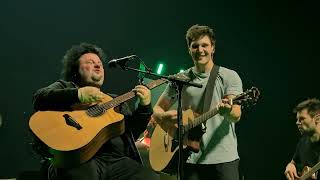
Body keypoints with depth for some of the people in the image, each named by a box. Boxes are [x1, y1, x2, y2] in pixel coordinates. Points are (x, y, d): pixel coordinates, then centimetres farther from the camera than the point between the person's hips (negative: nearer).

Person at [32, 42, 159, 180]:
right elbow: (39, 98, -2)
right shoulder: (65, 86, 20)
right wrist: (78, 94, -13)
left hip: (117, 160, 5)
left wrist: (145, 107, 7)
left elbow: (131, 134, 21)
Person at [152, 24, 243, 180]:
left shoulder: (229, 77, 2)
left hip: (224, 159, -2)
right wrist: (165, 117, -8)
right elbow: (157, 109, 15)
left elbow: (236, 115, -9)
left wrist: (227, 111, -32)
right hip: (191, 160, 2)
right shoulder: (180, 79, 10)